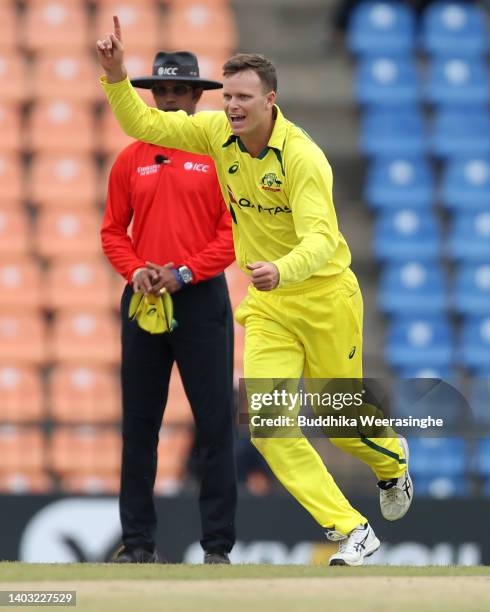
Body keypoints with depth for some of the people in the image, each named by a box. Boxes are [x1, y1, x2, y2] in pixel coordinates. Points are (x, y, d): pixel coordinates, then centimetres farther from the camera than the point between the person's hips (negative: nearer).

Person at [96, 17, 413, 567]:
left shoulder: (302, 158, -25)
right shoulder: (218, 133, -7)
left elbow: (320, 241, -34)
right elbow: (145, 124, -2)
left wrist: (281, 271, -54)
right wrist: (116, 74, -19)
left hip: (325, 299, -5)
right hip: (268, 308, 5)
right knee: (268, 427, -13)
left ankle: (392, 462, 49)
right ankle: (351, 533, -8)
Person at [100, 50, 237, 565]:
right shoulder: (131, 159, 9)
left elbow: (234, 232, -4)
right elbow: (113, 231, 10)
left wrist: (184, 272, -13)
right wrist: (137, 271, -8)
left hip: (202, 301, -3)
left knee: (214, 425, -4)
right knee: (139, 424, 5)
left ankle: (218, 546, -1)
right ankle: (138, 542, 11)